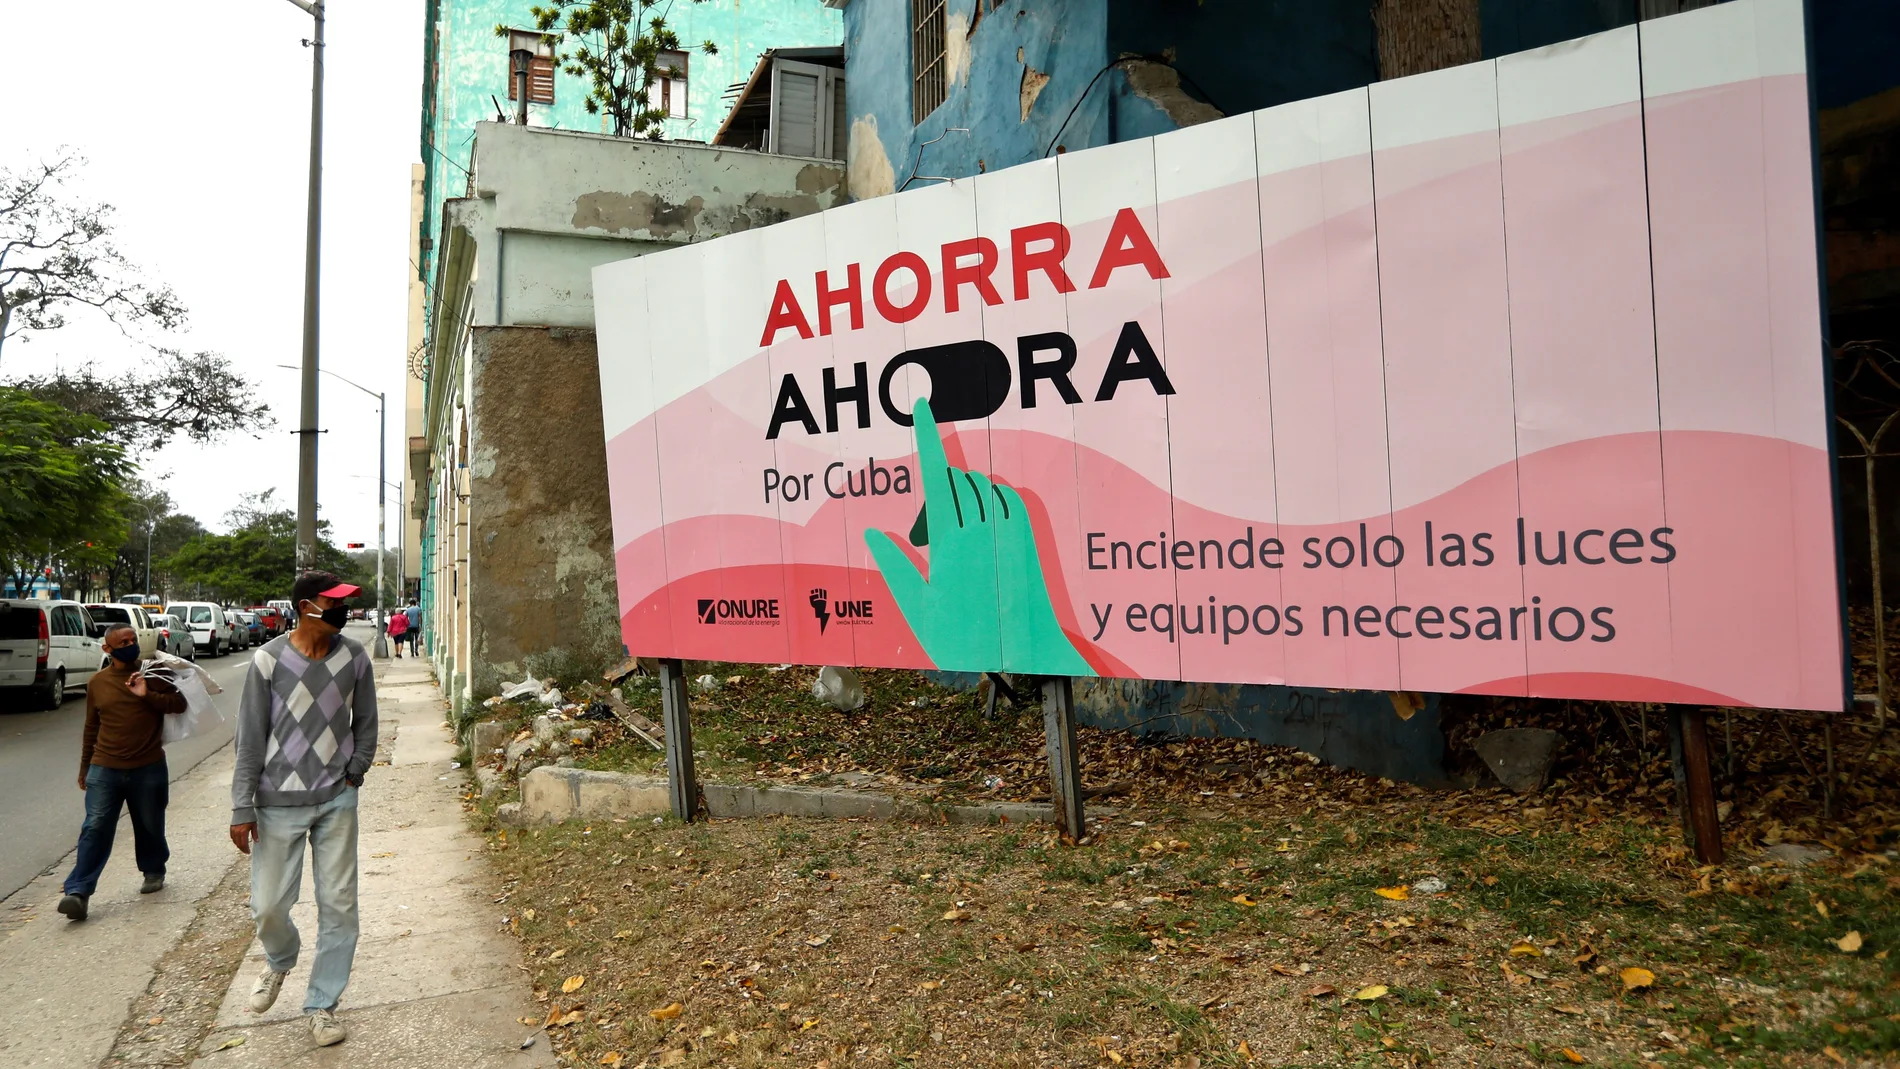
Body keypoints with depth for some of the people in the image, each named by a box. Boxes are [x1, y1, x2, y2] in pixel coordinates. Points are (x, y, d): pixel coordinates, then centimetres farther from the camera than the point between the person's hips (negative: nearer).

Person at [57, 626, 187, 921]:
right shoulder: (98, 681, 5)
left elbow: (179, 703, -8)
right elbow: (91, 728, 13)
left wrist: (148, 695, -22)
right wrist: (84, 768, 17)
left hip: (149, 769, -1)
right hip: (104, 769, 1)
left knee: (150, 827, 11)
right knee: (95, 829, -7)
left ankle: (153, 871, 32)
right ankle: (78, 892, -7)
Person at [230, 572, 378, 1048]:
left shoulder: (354, 657, -2)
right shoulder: (269, 660, -8)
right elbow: (251, 739, -5)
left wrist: (353, 775, 2)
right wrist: (242, 809, -7)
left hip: (337, 801, 2)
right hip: (279, 804, -1)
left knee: (338, 905, 3)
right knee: (268, 905, 5)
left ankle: (322, 1004, 19)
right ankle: (279, 961, 39)